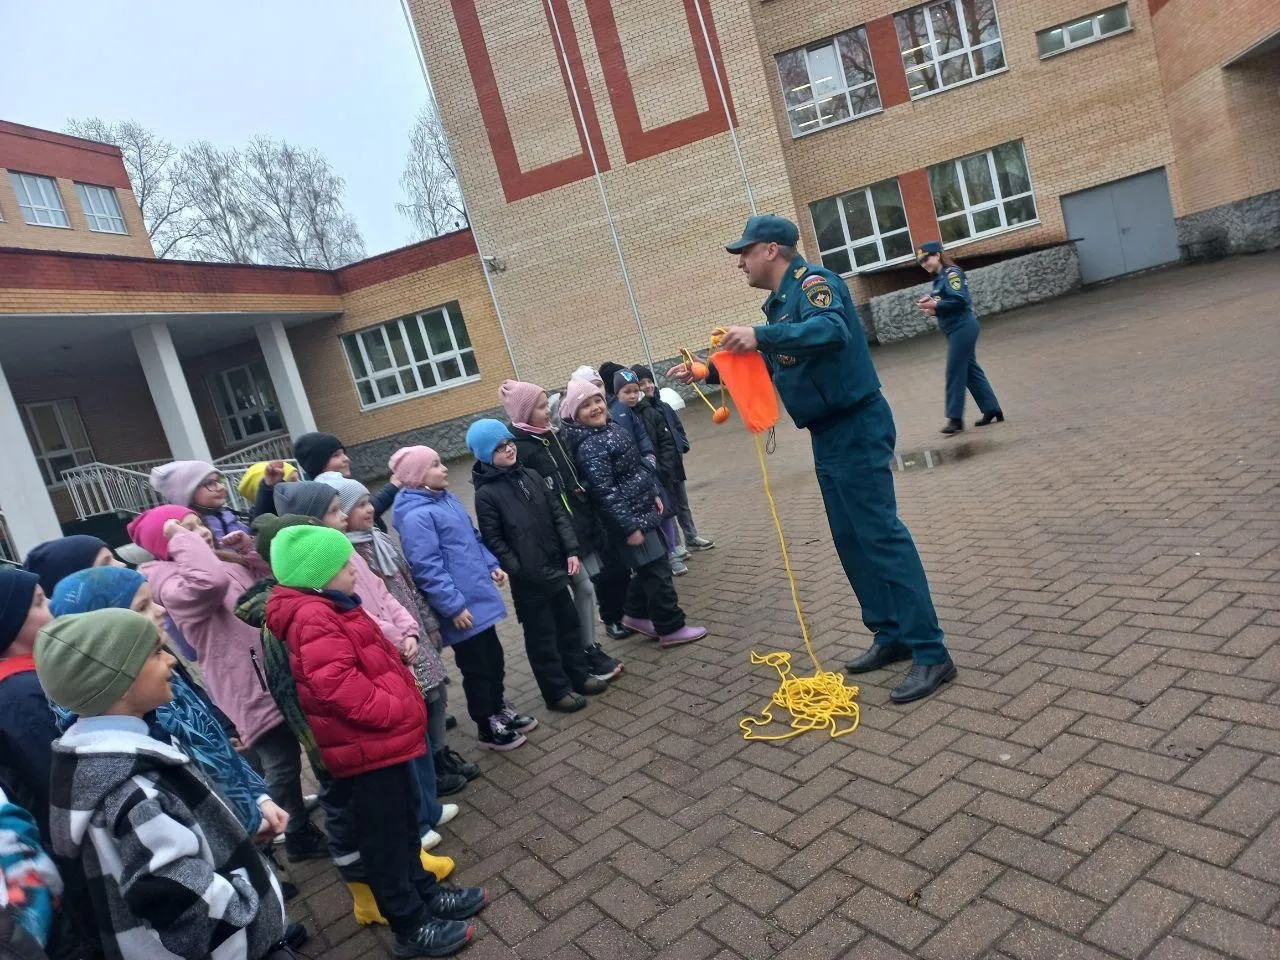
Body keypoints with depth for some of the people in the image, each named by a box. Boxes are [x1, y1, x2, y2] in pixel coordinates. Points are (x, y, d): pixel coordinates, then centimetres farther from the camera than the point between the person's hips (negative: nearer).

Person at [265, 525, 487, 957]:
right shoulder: (312, 618, -23)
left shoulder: (329, 606, 11)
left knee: (403, 823, 23)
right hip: (366, 746, -10)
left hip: (381, 737, 10)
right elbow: (336, 683, -32)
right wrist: (393, 711, -23)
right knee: (384, 836, 6)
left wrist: (403, 703, 12)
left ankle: (425, 892, 40)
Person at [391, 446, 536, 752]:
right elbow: (427, 568, -24)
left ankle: (500, 710, 40)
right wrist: (454, 606, -22)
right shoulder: (416, 516, -21)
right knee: (477, 669, 6)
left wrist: (491, 565, 13)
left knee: (494, 658, 21)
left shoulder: (446, 499, 8)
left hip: (479, 597, 9)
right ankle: (488, 729, 24)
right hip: (462, 606, -9)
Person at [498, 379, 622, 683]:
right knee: (584, 588, -2)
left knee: (587, 587, 10)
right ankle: (587, 653, 12)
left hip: (582, 523, 7)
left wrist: (591, 518, 15)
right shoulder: (519, 448, -14)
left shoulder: (551, 434, 11)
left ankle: (591, 647, 23)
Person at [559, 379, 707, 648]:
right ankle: (671, 628, 12)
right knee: (657, 570, -1)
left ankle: (635, 615, 35)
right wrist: (629, 527, -23)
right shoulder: (589, 447, -22)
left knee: (649, 568, 19)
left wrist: (654, 494, 17)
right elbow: (605, 492, -24)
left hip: (644, 511, 9)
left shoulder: (611, 428, 8)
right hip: (630, 517, -9)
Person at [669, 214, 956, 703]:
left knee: (880, 534, -11)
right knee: (850, 540, 13)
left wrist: (761, 335, -42)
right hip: (829, 436, 10)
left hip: (856, 428, -10)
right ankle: (892, 635, 24)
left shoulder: (813, 281, -13)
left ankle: (931, 653, -6)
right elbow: (762, 363, 27)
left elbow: (832, 330, -34)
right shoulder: (779, 303, 16)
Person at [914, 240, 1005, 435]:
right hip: (956, 329, 10)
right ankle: (992, 410, 19)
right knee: (970, 370, 12)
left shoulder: (951, 273, -11)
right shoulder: (939, 278, 15)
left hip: (962, 327, -10)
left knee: (955, 373, -9)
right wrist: (932, 306, -4)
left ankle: (955, 418, -6)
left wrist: (935, 305, -18)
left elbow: (960, 300, -21)